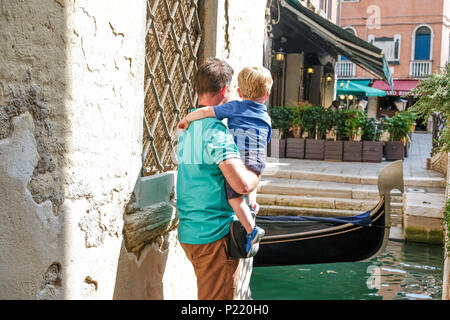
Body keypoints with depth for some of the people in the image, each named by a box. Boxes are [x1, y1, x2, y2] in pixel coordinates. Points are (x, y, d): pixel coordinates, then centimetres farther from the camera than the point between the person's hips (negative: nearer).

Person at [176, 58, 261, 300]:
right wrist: (257, 175, -6)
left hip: (188, 232, 9)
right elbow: (243, 184, -27)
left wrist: (246, 197, 15)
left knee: (207, 294, 22)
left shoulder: (187, 127, 10)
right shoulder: (216, 130, -19)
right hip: (215, 234, -9)